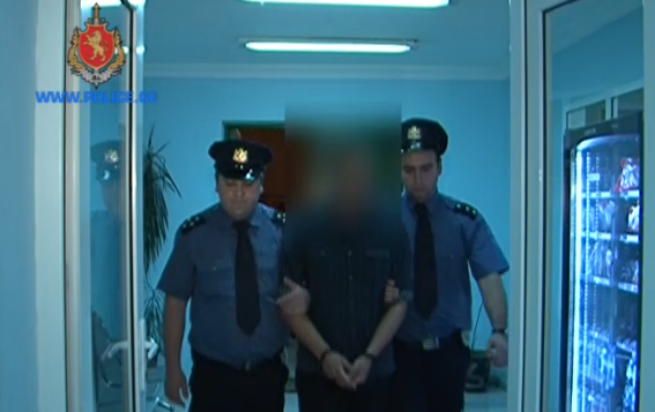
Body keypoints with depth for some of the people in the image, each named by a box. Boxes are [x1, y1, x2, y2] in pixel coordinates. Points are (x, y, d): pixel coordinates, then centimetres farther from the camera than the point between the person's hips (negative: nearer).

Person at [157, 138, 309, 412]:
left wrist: (303, 297, -22)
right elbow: (175, 302, -5)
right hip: (213, 374, -2)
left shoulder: (282, 230, -5)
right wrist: (173, 367, -5)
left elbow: (301, 288, 2)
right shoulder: (193, 234, -10)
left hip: (268, 372, 2)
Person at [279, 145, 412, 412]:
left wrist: (369, 356, -10)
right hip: (318, 372, -1)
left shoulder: (392, 230, -2)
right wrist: (324, 354, -13)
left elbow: (399, 301, -1)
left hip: (377, 372, 2)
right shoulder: (302, 229, -6)